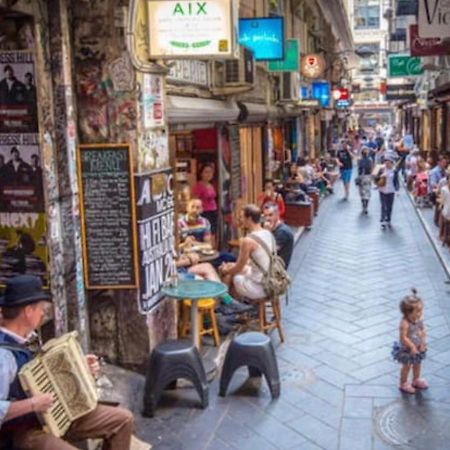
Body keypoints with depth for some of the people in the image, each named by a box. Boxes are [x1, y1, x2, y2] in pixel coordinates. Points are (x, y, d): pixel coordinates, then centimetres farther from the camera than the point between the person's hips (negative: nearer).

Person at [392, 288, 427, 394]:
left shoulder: (419, 319, -12)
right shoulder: (405, 323, -34)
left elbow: (423, 331, -1)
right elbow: (403, 337, -31)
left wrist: (423, 343, -10)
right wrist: (412, 347, -25)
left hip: (418, 347, 7)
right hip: (406, 349, -7)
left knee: (417, 364, 24)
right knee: (406, 366, 11)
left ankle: (416, 380, 48)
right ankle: (403, 384, 32)